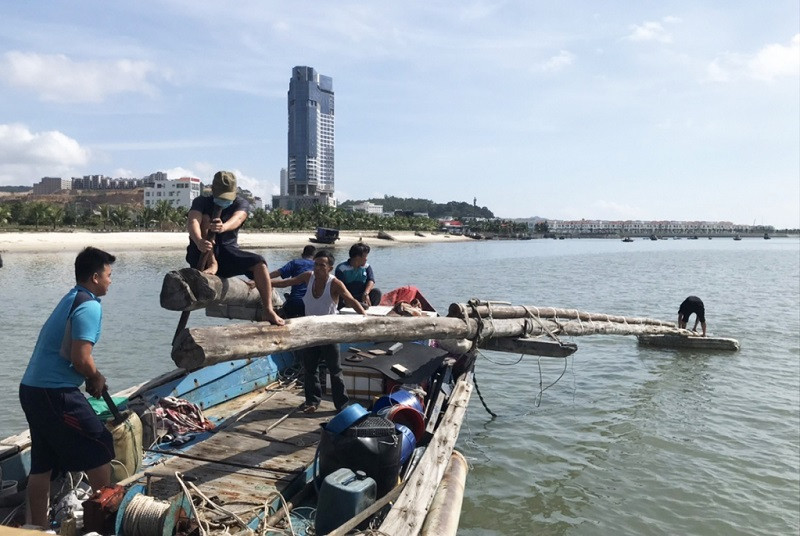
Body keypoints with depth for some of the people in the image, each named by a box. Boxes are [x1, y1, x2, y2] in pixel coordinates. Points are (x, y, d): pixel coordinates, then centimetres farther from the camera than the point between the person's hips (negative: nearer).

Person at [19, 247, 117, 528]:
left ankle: (38, 526, 26)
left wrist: (92, 376, 12)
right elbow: (80, 358, -23)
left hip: (32, 389, 9)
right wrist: (97, 378, -4)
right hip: (55, 393, -9)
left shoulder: (70, 299, 15)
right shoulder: (90, 306, -15)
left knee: (43, 463, 16)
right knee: (100, 447, 3)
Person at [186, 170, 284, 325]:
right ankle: (212, 264, -33)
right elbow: (192, 222, -27)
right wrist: (198, 241, -50)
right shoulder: (202, 202, -5)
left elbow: (237, 219, -28)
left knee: (259, 262, -23)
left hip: (228, 252, 2)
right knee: (205, 217, -22)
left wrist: (223, 227, -52)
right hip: (200, 255, -1)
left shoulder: (241, 203, -2)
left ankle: (268, 310, -28)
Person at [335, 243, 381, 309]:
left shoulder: (366, 266, 10)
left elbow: (371, 281, -3)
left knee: (376, 292, -23)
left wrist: (366, 293, -24)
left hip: (362, 296, 3)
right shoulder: (341, 268, -4)